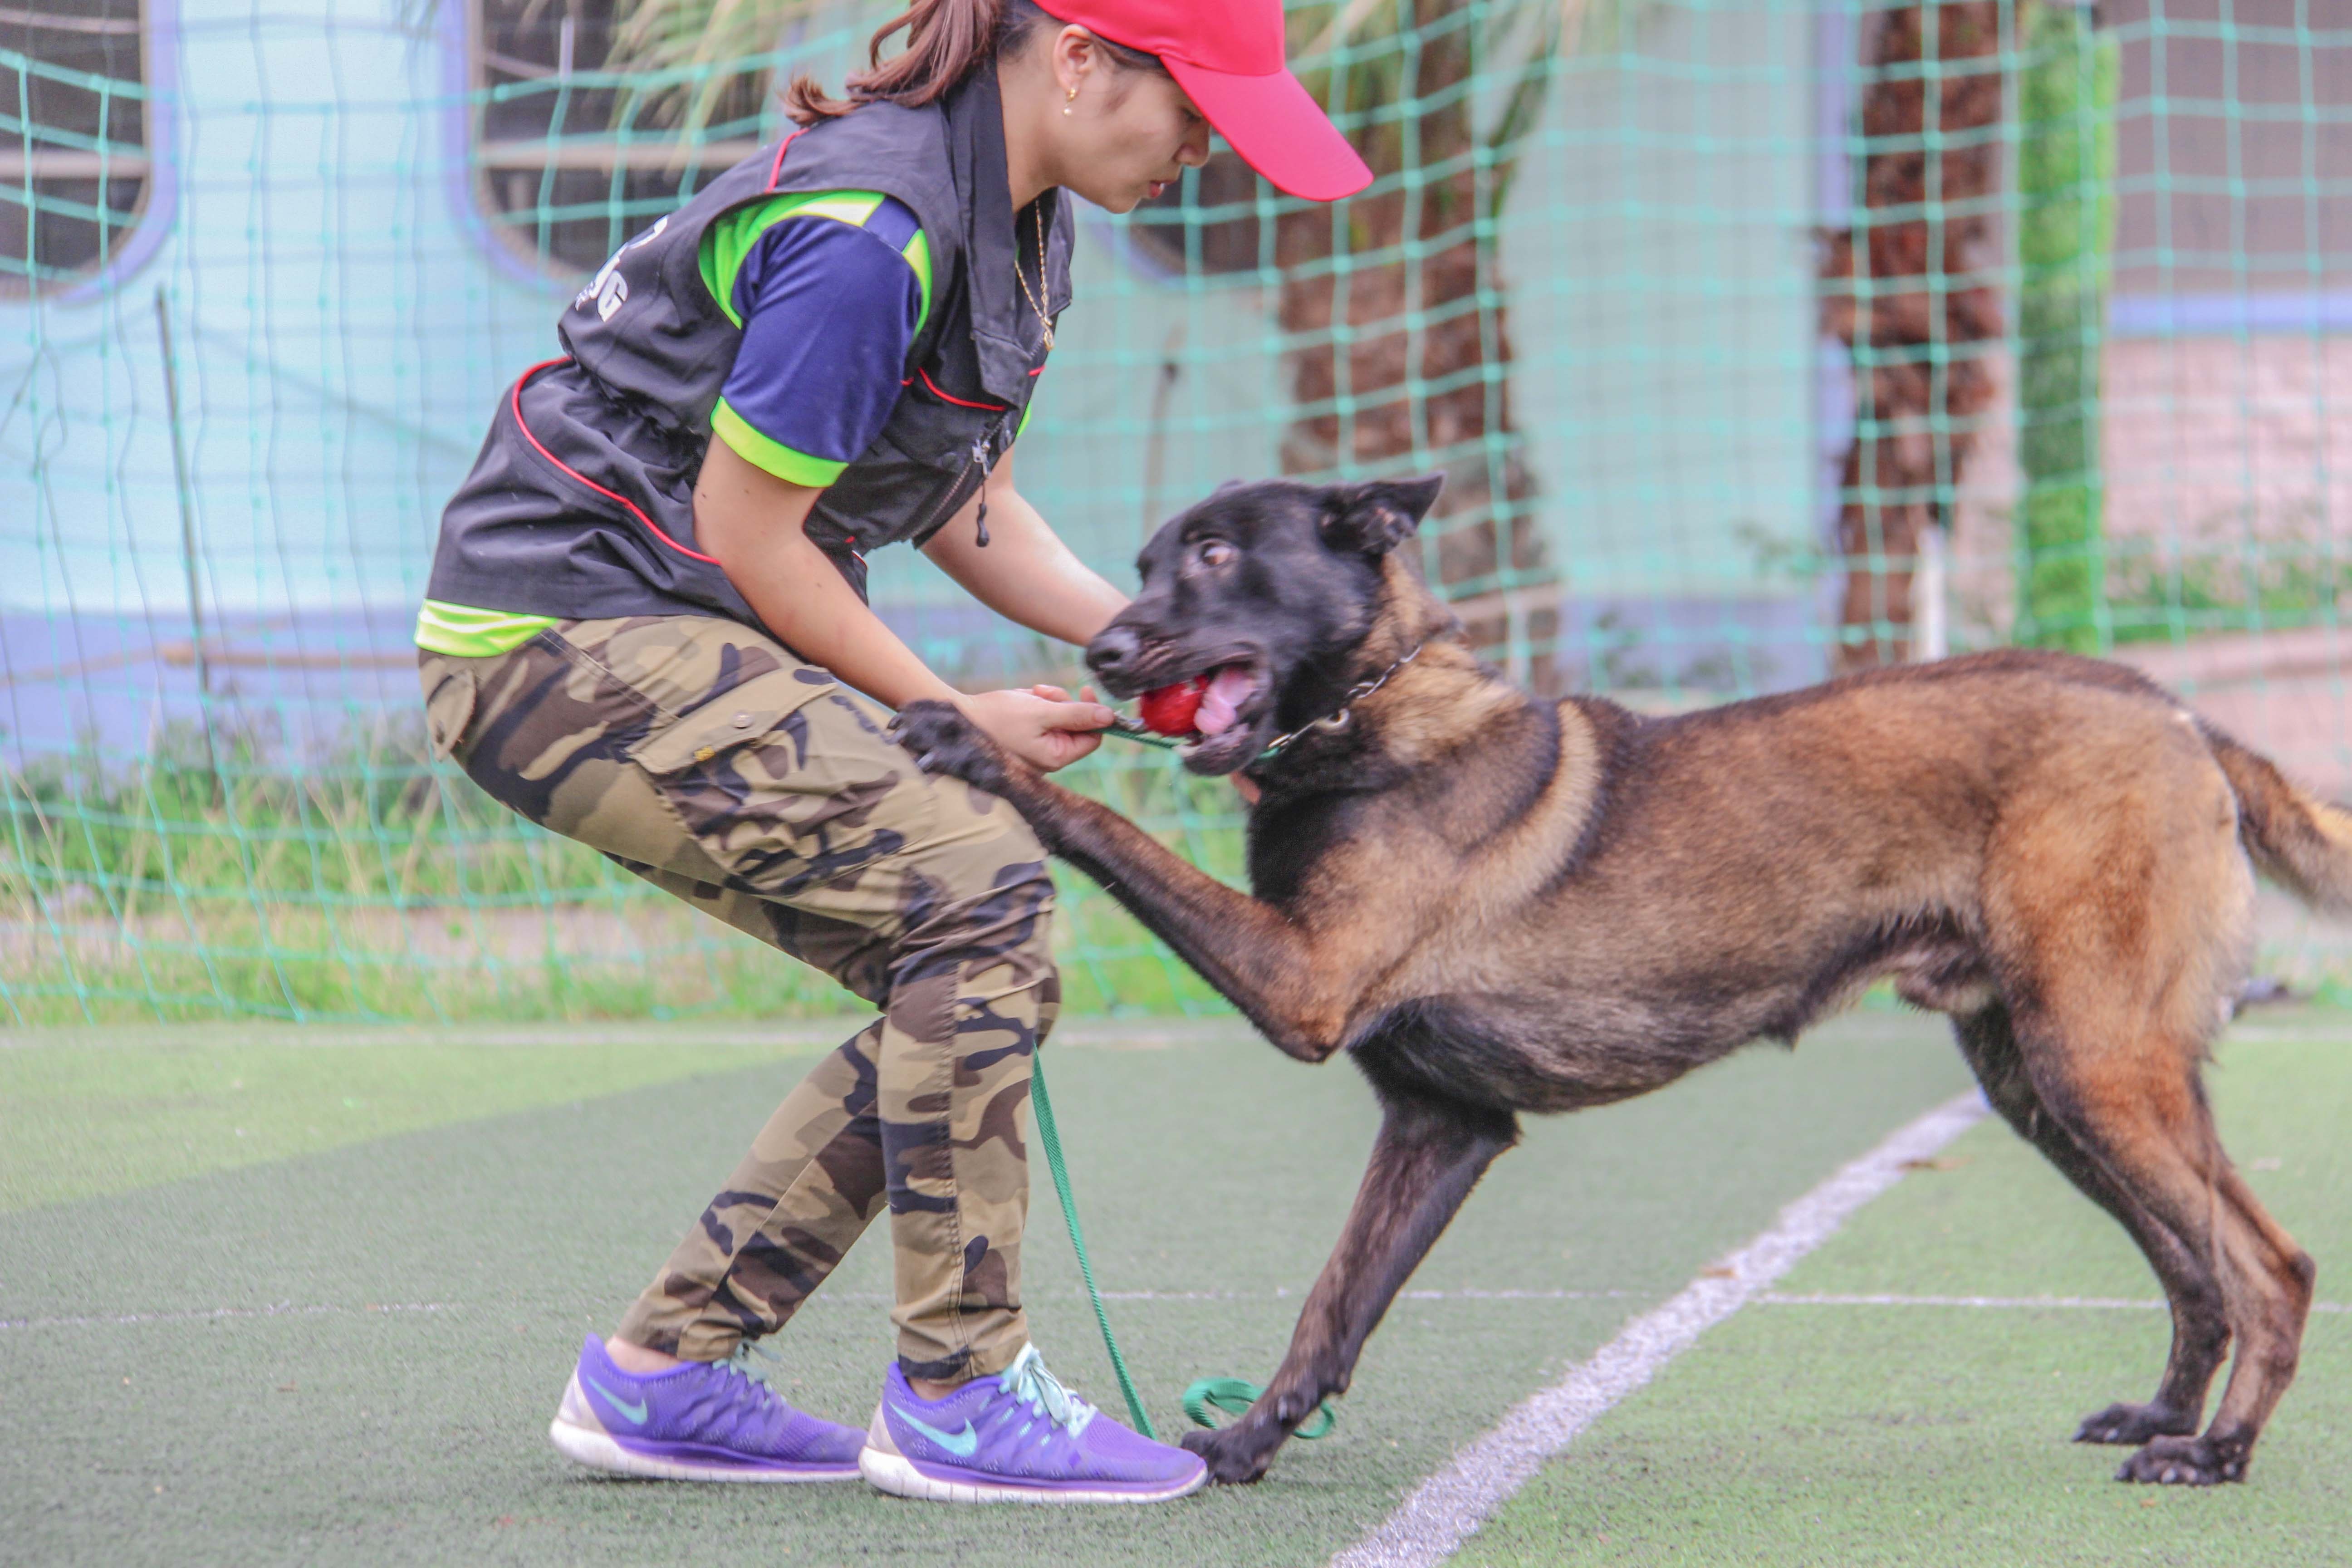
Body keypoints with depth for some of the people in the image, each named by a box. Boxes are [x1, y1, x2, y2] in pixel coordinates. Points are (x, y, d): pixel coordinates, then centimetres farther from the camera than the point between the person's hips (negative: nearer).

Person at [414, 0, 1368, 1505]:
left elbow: (958, 502, 16)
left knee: (971, 971, 5)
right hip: (563, 635, -10)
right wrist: (956, 715, -8)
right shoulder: (869, 236, -24)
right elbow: (746, 533, -19)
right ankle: (958, 1399, -12)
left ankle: (665, 1374, 11)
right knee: (981, 883, -20)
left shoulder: (1008, 216, 8)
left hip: (659, 641, 10)